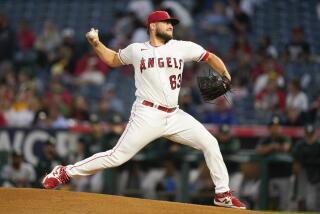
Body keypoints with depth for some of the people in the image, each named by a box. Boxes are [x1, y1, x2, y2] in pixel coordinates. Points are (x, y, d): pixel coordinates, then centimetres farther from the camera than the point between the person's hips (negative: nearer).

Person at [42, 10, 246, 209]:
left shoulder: (181, 47, 7)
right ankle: (65, 173, 1)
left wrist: (226, 75, -4)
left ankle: (223, 194, 9)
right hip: (147, 116, -4)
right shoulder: (136, 50, 5)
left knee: (210, 143, -3)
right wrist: (96, 43, 6)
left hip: (174, 116, 4)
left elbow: (210, 57, 12)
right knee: (117, 156, -10)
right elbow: (112, 59, 22)